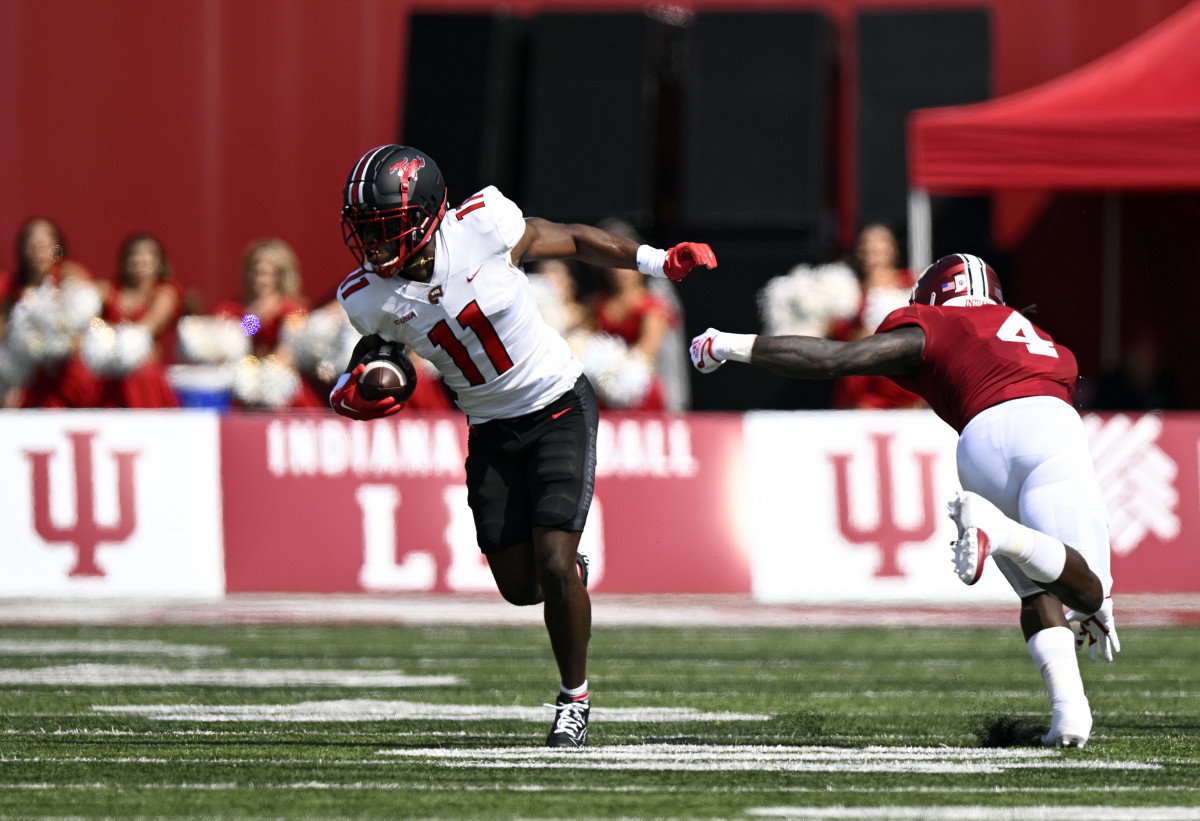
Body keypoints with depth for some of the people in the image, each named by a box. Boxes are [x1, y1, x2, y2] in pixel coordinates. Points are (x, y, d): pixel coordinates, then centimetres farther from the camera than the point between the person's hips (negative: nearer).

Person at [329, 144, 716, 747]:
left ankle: (574, 697, 6)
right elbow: (365, 361, 5)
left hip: (558, 408, -4)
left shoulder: (483, 228, -22)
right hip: (491, 430, 4)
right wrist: (350, 396, -18)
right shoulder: (372, 298, -14)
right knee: (519, 586, 6)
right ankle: (569, 572, 43)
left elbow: (575, 242, -5)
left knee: (552, 566, -14)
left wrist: (660, 262, -10)